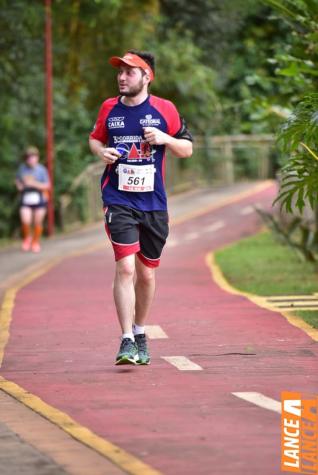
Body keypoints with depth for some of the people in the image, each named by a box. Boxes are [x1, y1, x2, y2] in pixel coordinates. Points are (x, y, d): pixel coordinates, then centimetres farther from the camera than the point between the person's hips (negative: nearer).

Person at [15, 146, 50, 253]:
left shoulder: (41, 169, -8)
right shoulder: (22, 168, 0)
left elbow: (47, 186, -7)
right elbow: (17, 180, 18)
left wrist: (34, 183, -18)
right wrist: (19, 185, -3)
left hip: (39, 199, -1)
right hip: (26, 199, 1)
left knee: (38, 222, 4)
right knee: (25, 221, -14)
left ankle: (36, 242, 26)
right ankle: (27, 237, 16)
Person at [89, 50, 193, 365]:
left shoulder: (165, 109, 1)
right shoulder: (109, 108, 5)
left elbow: (187, 149, 7)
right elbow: (95, 138, 20)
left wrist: (164, 139, -12)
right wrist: (100, 151, -2)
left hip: (153, 204, 1)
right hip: (118, 200, -1)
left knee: (146, 273, 12)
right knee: (125, 268, -16)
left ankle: (140, 333, 32)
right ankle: (126, 342, -17)